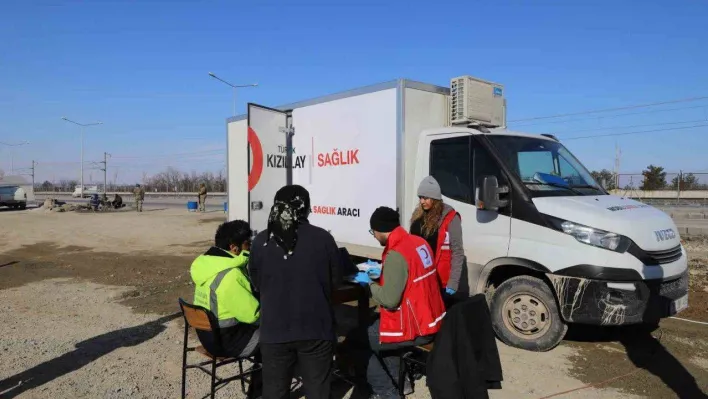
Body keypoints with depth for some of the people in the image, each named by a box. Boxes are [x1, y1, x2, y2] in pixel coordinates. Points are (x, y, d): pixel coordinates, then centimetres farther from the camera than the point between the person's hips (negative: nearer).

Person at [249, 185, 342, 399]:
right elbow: (335, 280, 2)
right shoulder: (323, 238, -9)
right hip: (316, 328, -1)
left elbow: (257, 283, 8)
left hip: (274, 329, 1)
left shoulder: (261, 241, -5)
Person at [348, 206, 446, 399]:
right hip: (431, 320, 9)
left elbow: (389, 300, -24)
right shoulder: (419, 242, 3)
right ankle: (397, 378, 30)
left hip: (414, 329, -9)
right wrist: (381, 271, 16)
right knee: (374, 324, 28)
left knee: (355, 339, 5)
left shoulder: (396, 255, -24)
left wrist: (369, 283, -8)